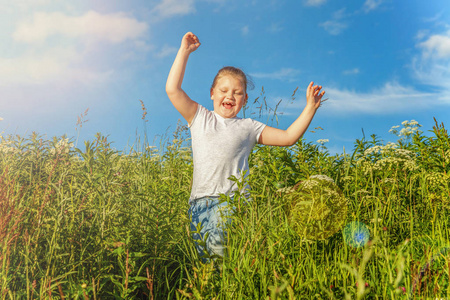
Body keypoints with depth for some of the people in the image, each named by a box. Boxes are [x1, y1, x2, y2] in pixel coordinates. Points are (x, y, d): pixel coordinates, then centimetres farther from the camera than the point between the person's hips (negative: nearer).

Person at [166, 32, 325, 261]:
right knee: (205, 258, -12)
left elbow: (288, 137, 17)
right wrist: (184, 51, 13)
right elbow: (172, 89, 12)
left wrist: (310, 108, 11)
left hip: (233, 198, -1)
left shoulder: (248, 127, 20)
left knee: (220, 247, -24)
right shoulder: (199, 117, 19)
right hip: (200, 199, 1)